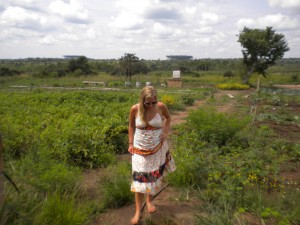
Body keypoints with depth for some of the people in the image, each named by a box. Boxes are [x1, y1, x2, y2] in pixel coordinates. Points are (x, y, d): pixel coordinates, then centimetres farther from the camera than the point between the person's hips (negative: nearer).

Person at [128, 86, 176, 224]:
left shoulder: (161, 106, -15)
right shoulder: (135, 109, -16)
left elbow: (168, 117, 7)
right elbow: (131, 126, 1)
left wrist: (165, 132, -4)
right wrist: (131, 143, -1)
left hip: (157, 147, 1)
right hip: (140, 148, -1)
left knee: (154, 176, 16)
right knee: (139, 178, 1)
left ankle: (149, 201, 40)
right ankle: (138, 211, 16)